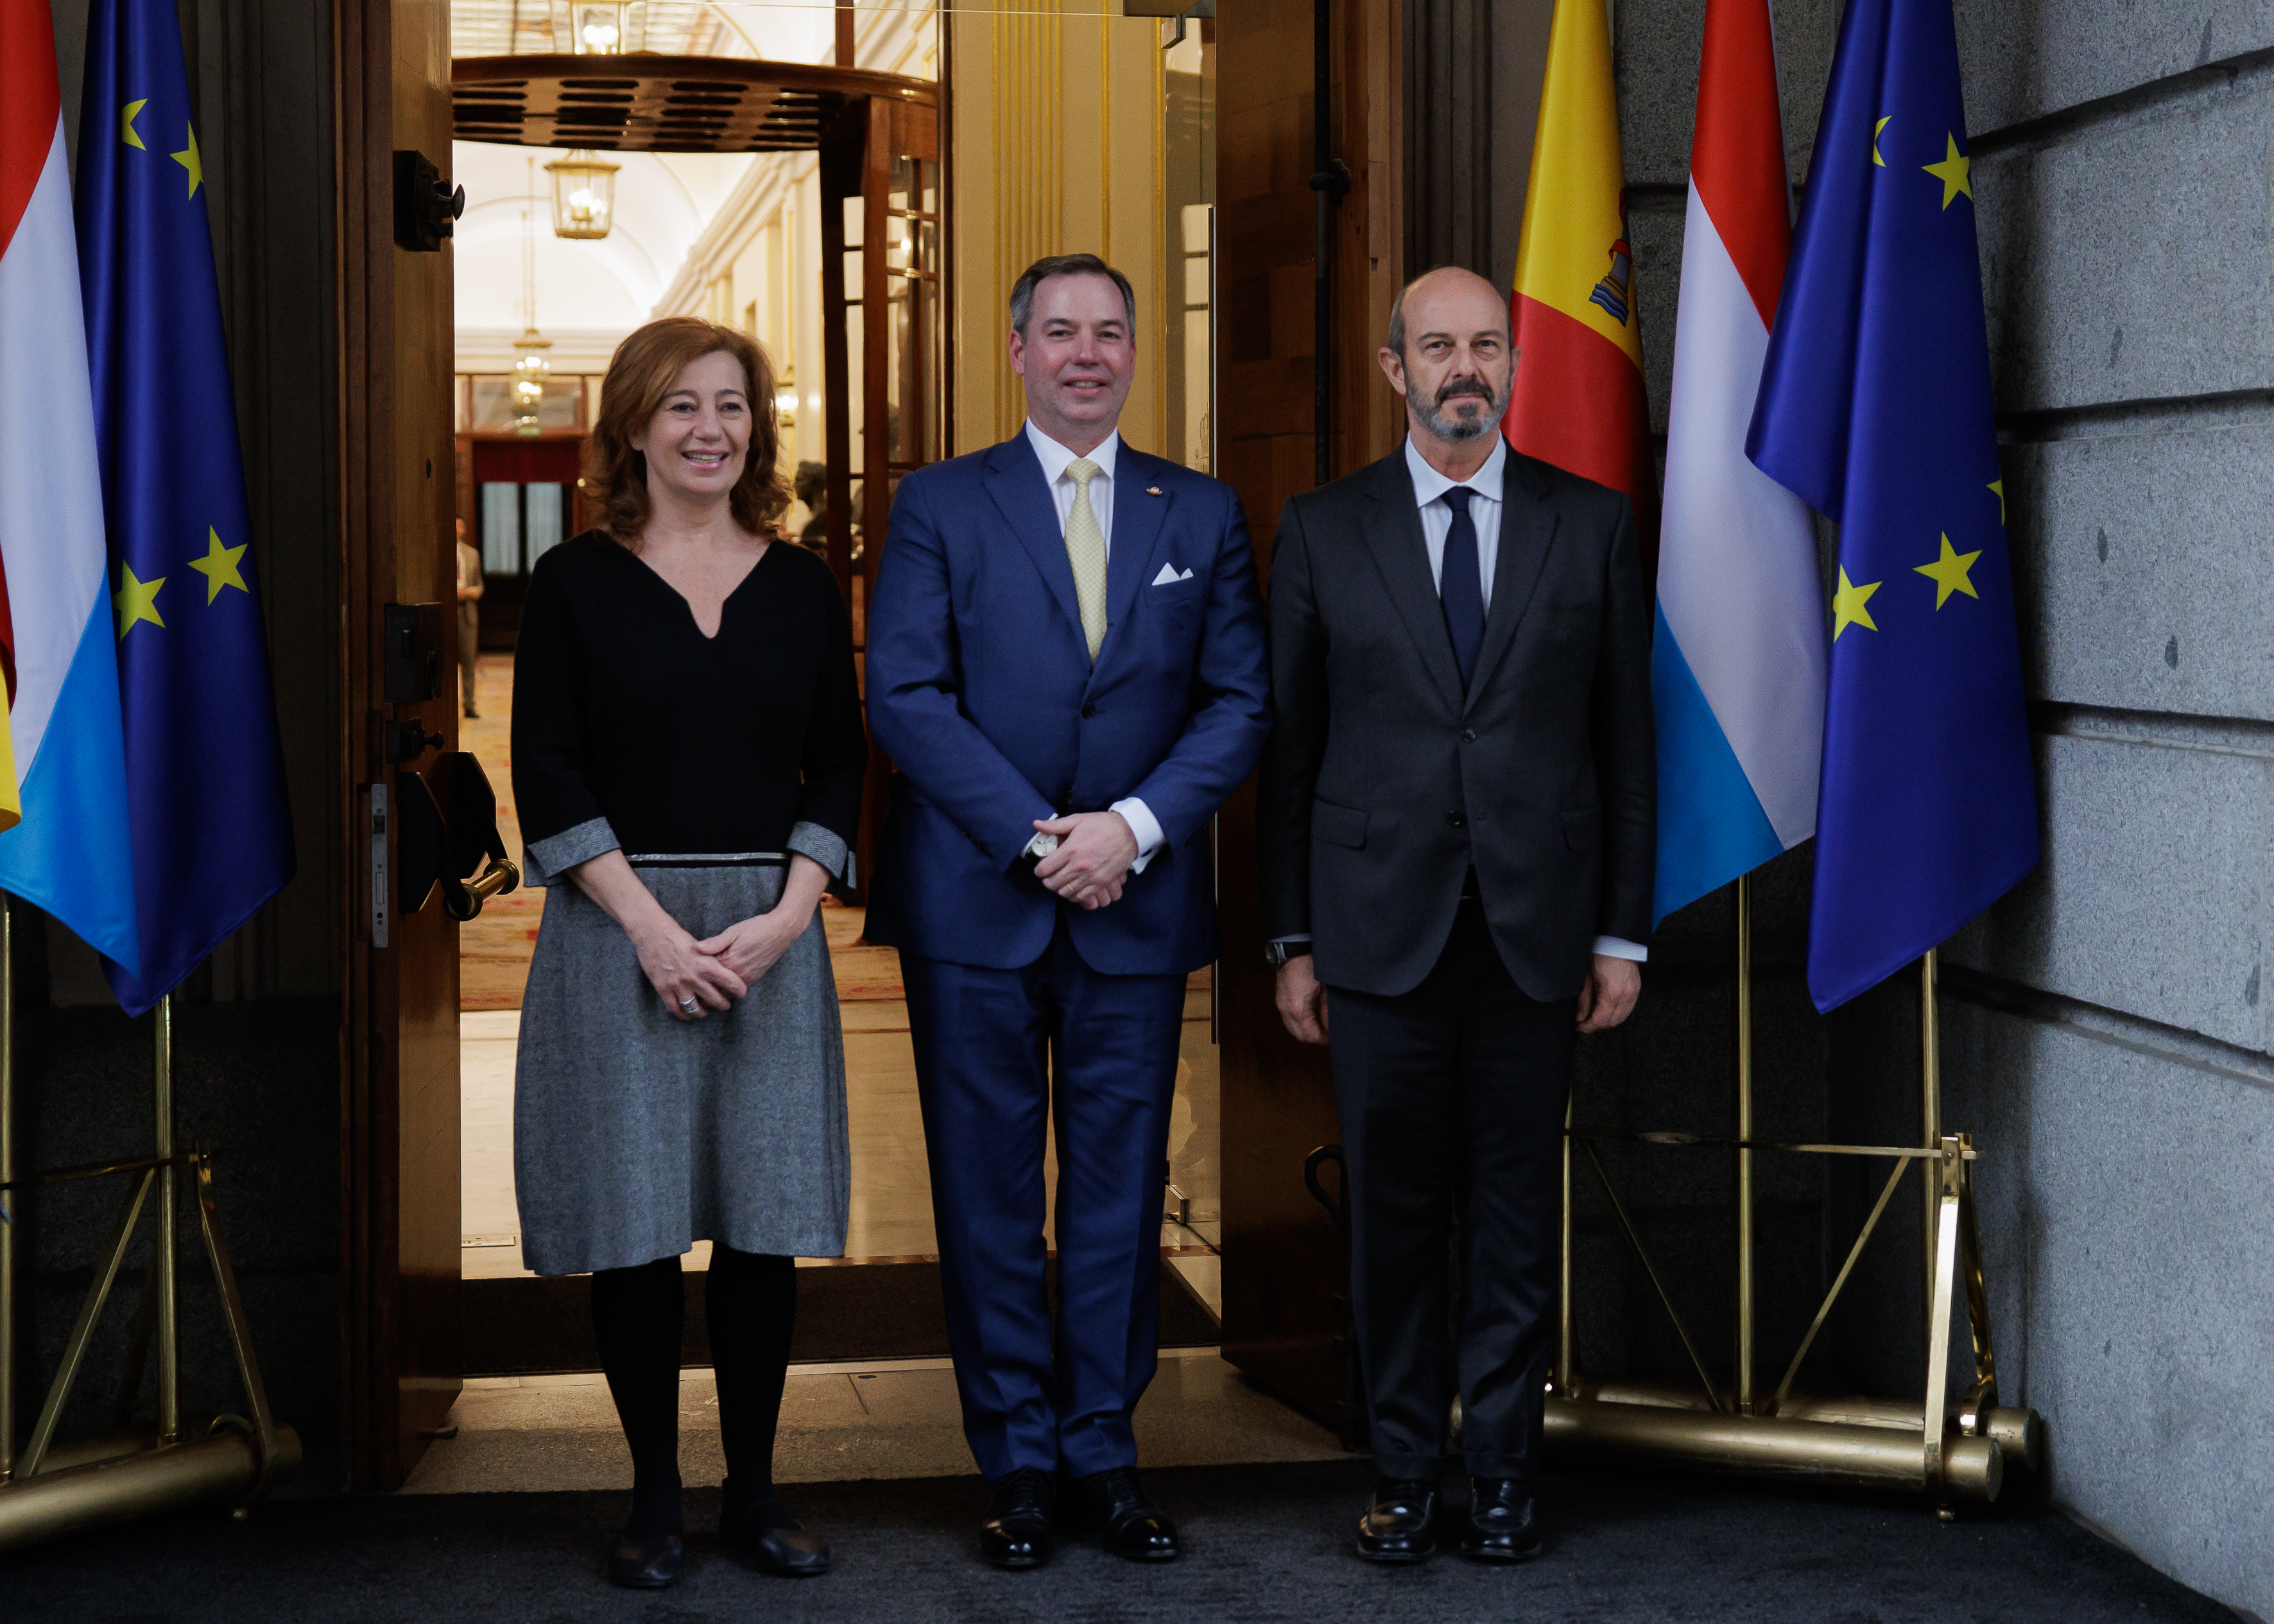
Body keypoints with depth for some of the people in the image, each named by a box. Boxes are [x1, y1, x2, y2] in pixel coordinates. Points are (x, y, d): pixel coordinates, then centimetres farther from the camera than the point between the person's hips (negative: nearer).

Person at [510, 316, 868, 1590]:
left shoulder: (804, 586, 9)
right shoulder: (577, 582, 1)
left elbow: (840, 768, 7)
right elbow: (548, 777, -3)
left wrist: (786, 914, -8)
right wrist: (653, 927, -12)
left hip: (772, 932, 2)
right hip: (619, 926, -2)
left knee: (766, 1220, 4)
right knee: (637, 1221, 0)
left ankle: (754, 1492, 15)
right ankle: (656, 1498, 12)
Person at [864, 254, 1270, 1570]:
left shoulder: (1204, 513, 10)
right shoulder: (940, 506, 4)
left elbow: (1240, 703, 3)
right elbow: (905, 695, -5)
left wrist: (1132, 825, -11)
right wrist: (1036, 838, -13)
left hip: (1137, 904, 2)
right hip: (975, 904, -1)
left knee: (1122, 1189, 6)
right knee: (989, 1194, 3)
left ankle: (1104, 1450, 16)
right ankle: (1018, 1461, 13)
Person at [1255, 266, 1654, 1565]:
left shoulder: (1593, 524, 6)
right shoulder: (1324, 531, 5)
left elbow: (1627, 741, 6)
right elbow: (1290, 743, 6)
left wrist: (1623, 932, 2)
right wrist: (1292, 940, 3)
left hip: (1538, 931, 0)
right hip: (1383, 930, 0)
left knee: (1519, 1214, 5)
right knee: (1394, 1214, 4)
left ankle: (1505, 1475, 16)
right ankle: (1406, 1477, 15)